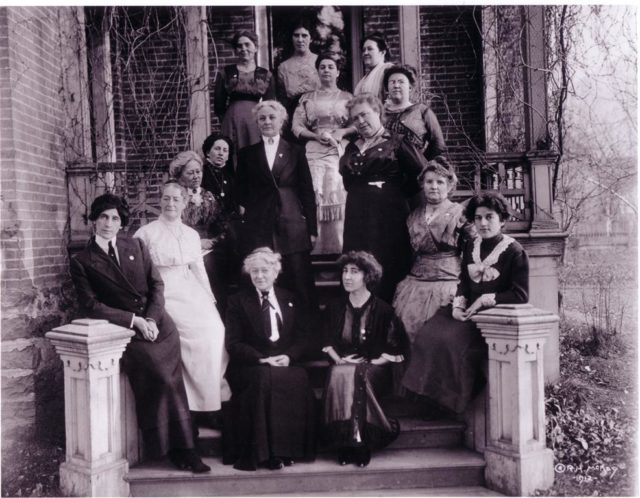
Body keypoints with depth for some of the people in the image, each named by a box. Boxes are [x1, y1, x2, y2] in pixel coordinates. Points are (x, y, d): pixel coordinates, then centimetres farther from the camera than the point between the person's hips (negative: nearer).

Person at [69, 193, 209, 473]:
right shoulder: (82, 262, 2)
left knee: (172, 384, -6)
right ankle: (180, 448, -6)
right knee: (161, 380, -20)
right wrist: (134, 320, -12)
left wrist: (151, 319, -8)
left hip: (158, 324, 4)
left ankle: (181, 449, 4)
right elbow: (90, 306, -5)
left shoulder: (136, 246, 12)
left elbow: (157, 284, 8)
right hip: (126, 332, -4)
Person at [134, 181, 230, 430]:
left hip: (192, 292, 5)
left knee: (216, 329, -18)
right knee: (200, 333, -23)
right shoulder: (145, 233, 2)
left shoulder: (192, 234, 18)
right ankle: (204, 405, -13)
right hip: (165, 295, -5)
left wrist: (209, 297, 9)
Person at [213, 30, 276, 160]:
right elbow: (218, 105, 7)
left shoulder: (265, 75, 10)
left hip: (257, 122, 1)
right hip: (232, 121, -1)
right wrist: (234, 116, 8)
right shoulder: (226, 73, 7)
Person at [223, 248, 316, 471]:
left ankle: (288, 448, -21)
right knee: (264, 377, -36)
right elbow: (233, 344, -1)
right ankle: (263, 452, -28)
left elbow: (301, 338, 11)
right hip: (250, 367, -2)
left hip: (285, 363, 2)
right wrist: (263, 359, -16)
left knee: (300, 377, -31)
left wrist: (288, 356, -11)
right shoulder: (237, 302, 7)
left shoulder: (289, 299, 17)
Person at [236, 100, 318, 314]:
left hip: (292, 227, 0)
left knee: (300, 286, -1)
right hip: (258, 229, 1)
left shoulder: (296, 152, 10)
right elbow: (241, 193, 15)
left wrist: (312, 229, 2)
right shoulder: (247, 154, 12)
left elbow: (307, 192, 7)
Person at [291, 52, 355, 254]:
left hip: (340, 150, -1)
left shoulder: (347, 97, 16)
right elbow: (297, 127, 8)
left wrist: (341, 132, -9)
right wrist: (317, 135, -7)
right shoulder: (307, 99, 18)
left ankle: (337, 248, -7)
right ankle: (316, 247, -9)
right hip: (314, 151, 1)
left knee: (337, 195, -12)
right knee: (314, 195, -12)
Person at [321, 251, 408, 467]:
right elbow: (326, 342, 15)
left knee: (357, 377, -35)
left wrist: (374, 363, -12)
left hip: (373, 369, -2)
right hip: (342, 365, 2)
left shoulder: (382, 309, 1)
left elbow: (396, 348, 0)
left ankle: (361, 443, -28)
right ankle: (344, 445, -29)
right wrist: (338, 359, -2)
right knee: (339, 376, -33)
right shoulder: (334, 307, 12)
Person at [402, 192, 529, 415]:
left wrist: (485, 300, -17)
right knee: (429, 336, -14)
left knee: (455, 341, -26)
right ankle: (432, 395, -2)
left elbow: (521, 295, -12)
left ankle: (455, 399, -5)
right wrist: (457, 305, -5)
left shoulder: (514, 252, -7)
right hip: (469, 311, 6)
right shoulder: (471, 247, 13)